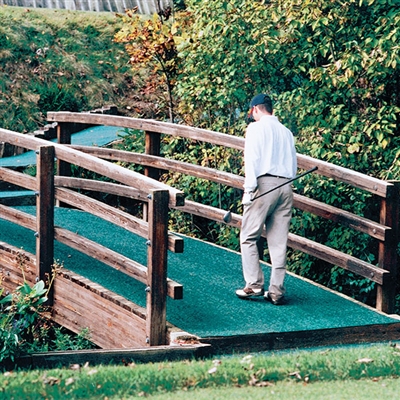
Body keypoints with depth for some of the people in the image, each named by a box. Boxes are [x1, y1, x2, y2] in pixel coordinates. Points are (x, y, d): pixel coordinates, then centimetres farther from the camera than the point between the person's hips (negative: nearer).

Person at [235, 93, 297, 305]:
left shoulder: (256, 128, 1)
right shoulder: (286, 132, 17)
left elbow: (252, 159, -8)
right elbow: (293, 163, 14)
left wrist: (249, 188, -9)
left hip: (264, 184, -5)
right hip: (285, 185, 5)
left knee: (249, 237, 2)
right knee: (279, 241, 5)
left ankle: (254, 284, -5)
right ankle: (276, 290, 4)